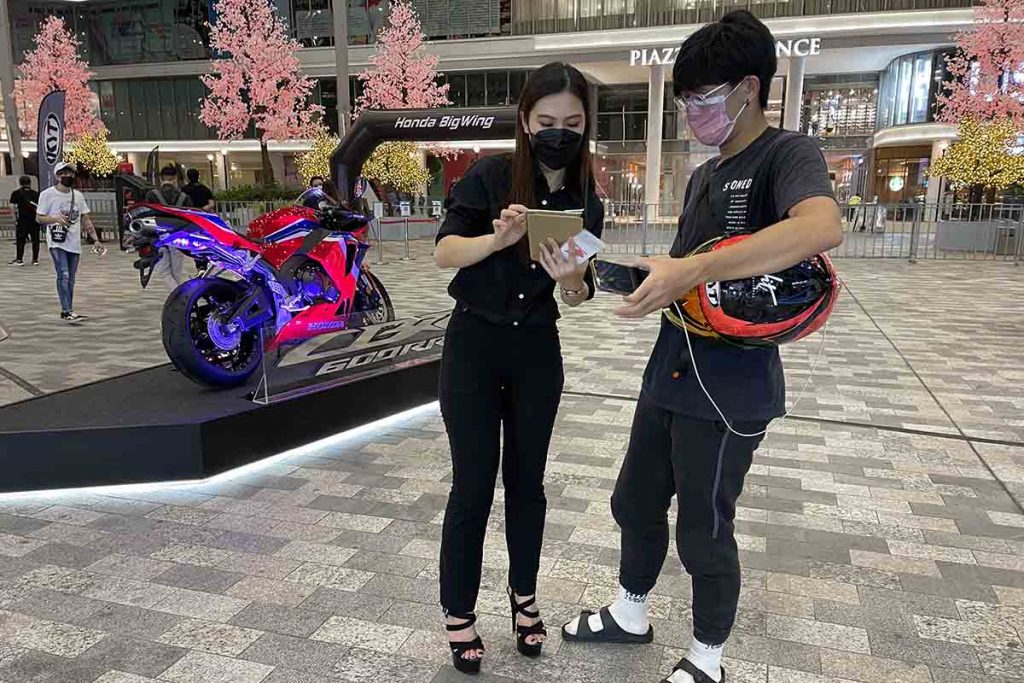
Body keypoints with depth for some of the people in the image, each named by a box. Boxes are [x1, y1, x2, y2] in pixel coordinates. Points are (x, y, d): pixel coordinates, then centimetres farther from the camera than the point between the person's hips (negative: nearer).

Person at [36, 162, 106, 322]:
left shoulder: (78, 195, 12)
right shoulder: (48, 194, -3)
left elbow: (86, 220, 13)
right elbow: (39, 218, -1)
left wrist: (96, 240, 6)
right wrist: (56, 218, -20)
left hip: (74, 244, 5)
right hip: (57, 242, -5)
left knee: (70, 279, 9)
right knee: (64, 276, -16)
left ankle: (66, 312, 17)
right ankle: (67, 311, -17)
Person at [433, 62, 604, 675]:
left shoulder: (587, 204, 0)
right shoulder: (492, 176, -10)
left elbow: (578, 299, 1)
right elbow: (444, 252, -16)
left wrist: (570, 278, -22)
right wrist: (498, 238, -35)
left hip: (538, 352, 3)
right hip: (474, 345, -3)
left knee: (527, 481, 12)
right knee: (473, 485, 2)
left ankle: (524, 594, 33)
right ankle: (459, 613, 21)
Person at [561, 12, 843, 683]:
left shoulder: (788, 154, -12)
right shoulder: (703, 176, 14)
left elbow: (822, 227, -35)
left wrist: (692, 271, -40)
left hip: (729, 389, -8)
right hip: (670, 374, 8)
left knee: (703, 530, 7)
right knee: (635, 502, 19)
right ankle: (630, 615, 43)